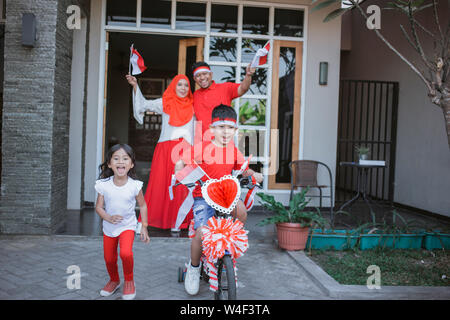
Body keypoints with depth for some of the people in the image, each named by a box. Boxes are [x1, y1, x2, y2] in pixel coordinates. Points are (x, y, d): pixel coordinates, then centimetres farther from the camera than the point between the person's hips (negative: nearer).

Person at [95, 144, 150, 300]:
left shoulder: (135, 185, -17)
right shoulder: (104, 185, -14)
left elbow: (142, 205, -2)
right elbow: (99, 207, -5)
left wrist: (144, 227, -2)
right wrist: (109, 218, -24)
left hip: (128, 226, -2)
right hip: (109, 227, 3)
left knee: (126, 253, -25)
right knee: (109, 259, 13)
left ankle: (129, 281, 4)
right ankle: (114, 280, 45)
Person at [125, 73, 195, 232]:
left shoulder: (192, 106, 15)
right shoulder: (165, 103, 11)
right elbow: (144, 104, 8)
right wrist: (135, 86, 0)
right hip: (165, 148, -1)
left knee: (181, 186, -4)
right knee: (159, 183, -4)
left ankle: (176, 221, 6)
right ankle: (146, 220, 1)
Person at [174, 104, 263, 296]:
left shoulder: (234, 151, 6)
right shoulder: (202, 148, -9)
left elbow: (242, 169, 20)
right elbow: (180, 163, -4)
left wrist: (253, 174, 0)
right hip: (203, 196, -4)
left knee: (242, 218, -23)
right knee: (201, 232, -21)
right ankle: (193, 268, 7)